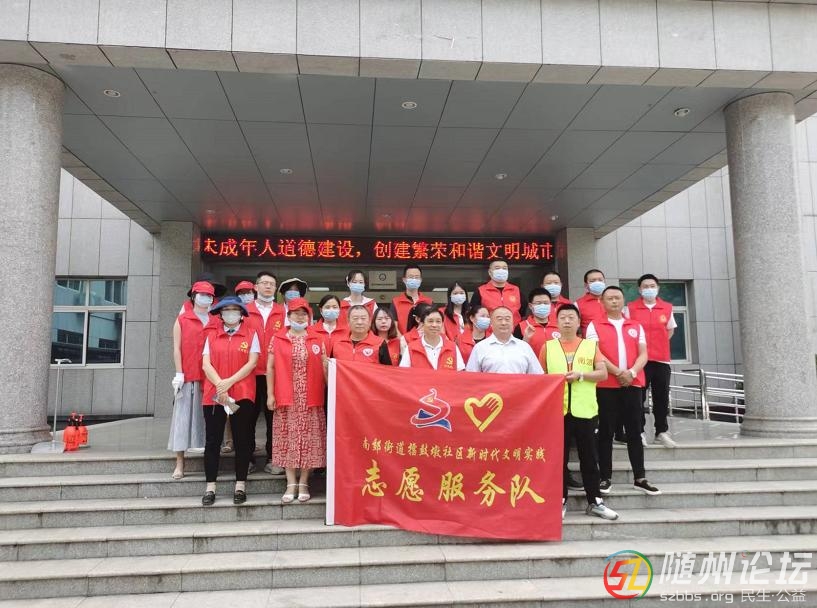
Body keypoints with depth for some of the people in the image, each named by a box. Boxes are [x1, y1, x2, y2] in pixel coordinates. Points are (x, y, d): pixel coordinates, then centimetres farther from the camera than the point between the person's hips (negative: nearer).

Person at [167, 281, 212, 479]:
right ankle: (179, 463, 6)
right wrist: (179, 374, -6)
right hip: (188, 377, -2)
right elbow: (177, 349, 1)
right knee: (183, 417, 0)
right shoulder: (182, 320, 6)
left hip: (210, 377, 2)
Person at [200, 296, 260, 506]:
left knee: (242, 440, 4)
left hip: (242, 394, -2)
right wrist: (219, 384, -13)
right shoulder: (211, 334, 12)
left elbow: (252, 362, -4)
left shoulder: (251, 333, 5)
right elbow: (206, 364, 3)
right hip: (213, 394, 2)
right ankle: (210, 487, 12)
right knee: (212, 441, 4)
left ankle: (240, 485, 13)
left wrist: (229, 382, -13)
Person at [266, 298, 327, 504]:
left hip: (311, 400, 1)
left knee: (309, 440, 2)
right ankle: (291, 484, 10)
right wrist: (270, 394, -2)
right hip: (286, 399, 0)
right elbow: (270, 368, 4)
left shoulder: (317, 340, 7)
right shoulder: (277, 339, 5)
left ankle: (303, 483, 12)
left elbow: (325, 368, 6)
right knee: (288, 439, 2)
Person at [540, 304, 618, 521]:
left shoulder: (591, 345, 6)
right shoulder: (548, 346, 7)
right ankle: (561, 501, 17)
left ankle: (594, 501, 19)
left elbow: (603, 374, 1)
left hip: (585, 411, 0)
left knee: (589, 457, 8)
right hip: (556, 410, 0)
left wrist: (580, 375, -12)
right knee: (559, 458, 6)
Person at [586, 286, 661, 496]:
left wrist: (632, 372, -12)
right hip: (606, 385, -3)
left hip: (633, 384, 3)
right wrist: (618, 372, -14)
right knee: (606, 432, 2)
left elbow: (643, 354, 6)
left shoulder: (636, 326, 14)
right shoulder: (594, 325, 3)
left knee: (634, 432, 6)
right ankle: (605, 478, 9)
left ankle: (639, 478, 14)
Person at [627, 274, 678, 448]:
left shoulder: (667, 307, 6)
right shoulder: (630, 308, -2)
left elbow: (670, 330, 18)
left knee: (662, 398, 7)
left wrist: (658, 345, 10)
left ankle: (662, 432, 19)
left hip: (662, 360, 3)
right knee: (638, 397, 1)